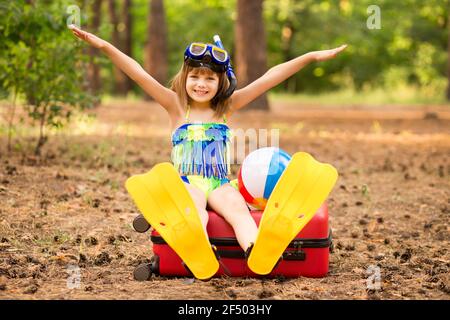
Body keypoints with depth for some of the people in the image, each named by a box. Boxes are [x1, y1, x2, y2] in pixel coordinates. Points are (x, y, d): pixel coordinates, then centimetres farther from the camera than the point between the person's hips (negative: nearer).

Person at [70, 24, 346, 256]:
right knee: (195, 210, -35)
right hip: (187, 184, -1)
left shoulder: (228, 107, 11)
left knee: (237, 208, -31)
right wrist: (104, 46, -13)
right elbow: (140, 75, -4)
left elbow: (269, 78, 6)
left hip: (219, 184, 1)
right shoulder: (177, 107, 7)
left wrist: (311, 57, 4)